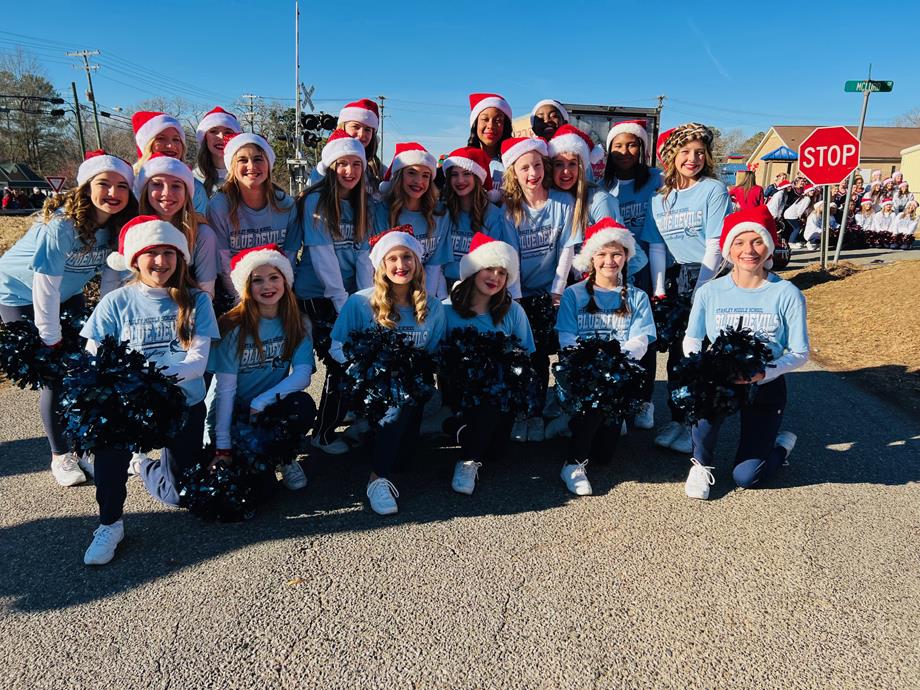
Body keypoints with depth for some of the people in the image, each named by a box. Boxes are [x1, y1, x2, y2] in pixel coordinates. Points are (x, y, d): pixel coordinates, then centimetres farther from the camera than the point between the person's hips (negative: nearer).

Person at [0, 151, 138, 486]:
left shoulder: (119, 226, -15)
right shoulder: (61, 224, -33)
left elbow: (112, 278, -7)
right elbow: (45, 289, -29)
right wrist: (52, 341, -23)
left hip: (68, 293, 6)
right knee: (54, 376, -7)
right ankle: (60, 456, 11)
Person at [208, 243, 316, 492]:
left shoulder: (298, 324, -5)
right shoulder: (233, 326, -15)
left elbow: (303, 376, -15)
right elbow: (225, 389, -17)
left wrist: (261, 401, -27)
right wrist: (223, 446, -21)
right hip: (233, 413, -2)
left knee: (303, 405, -31)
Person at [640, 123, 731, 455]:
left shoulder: (714, 190, -4)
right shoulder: (660, 197, 10)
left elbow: (715, 244, -10)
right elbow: (656, 246, 6)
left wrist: (701, 290, -15)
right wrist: (659, 290, -3)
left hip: (711, 277, -4)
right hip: (676, 277, 4)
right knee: (676, 350, 7)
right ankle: (676, 419, 19)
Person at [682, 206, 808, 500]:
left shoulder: (787, 294, -10)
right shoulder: (710, 291, -6)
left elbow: (800, 352, -7)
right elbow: (691, 340, 3)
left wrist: (763, 373, -25)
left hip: (766, 386, -1)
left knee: (746, 477, -8)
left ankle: (781, 444, 28)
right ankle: (701, 463, -6)